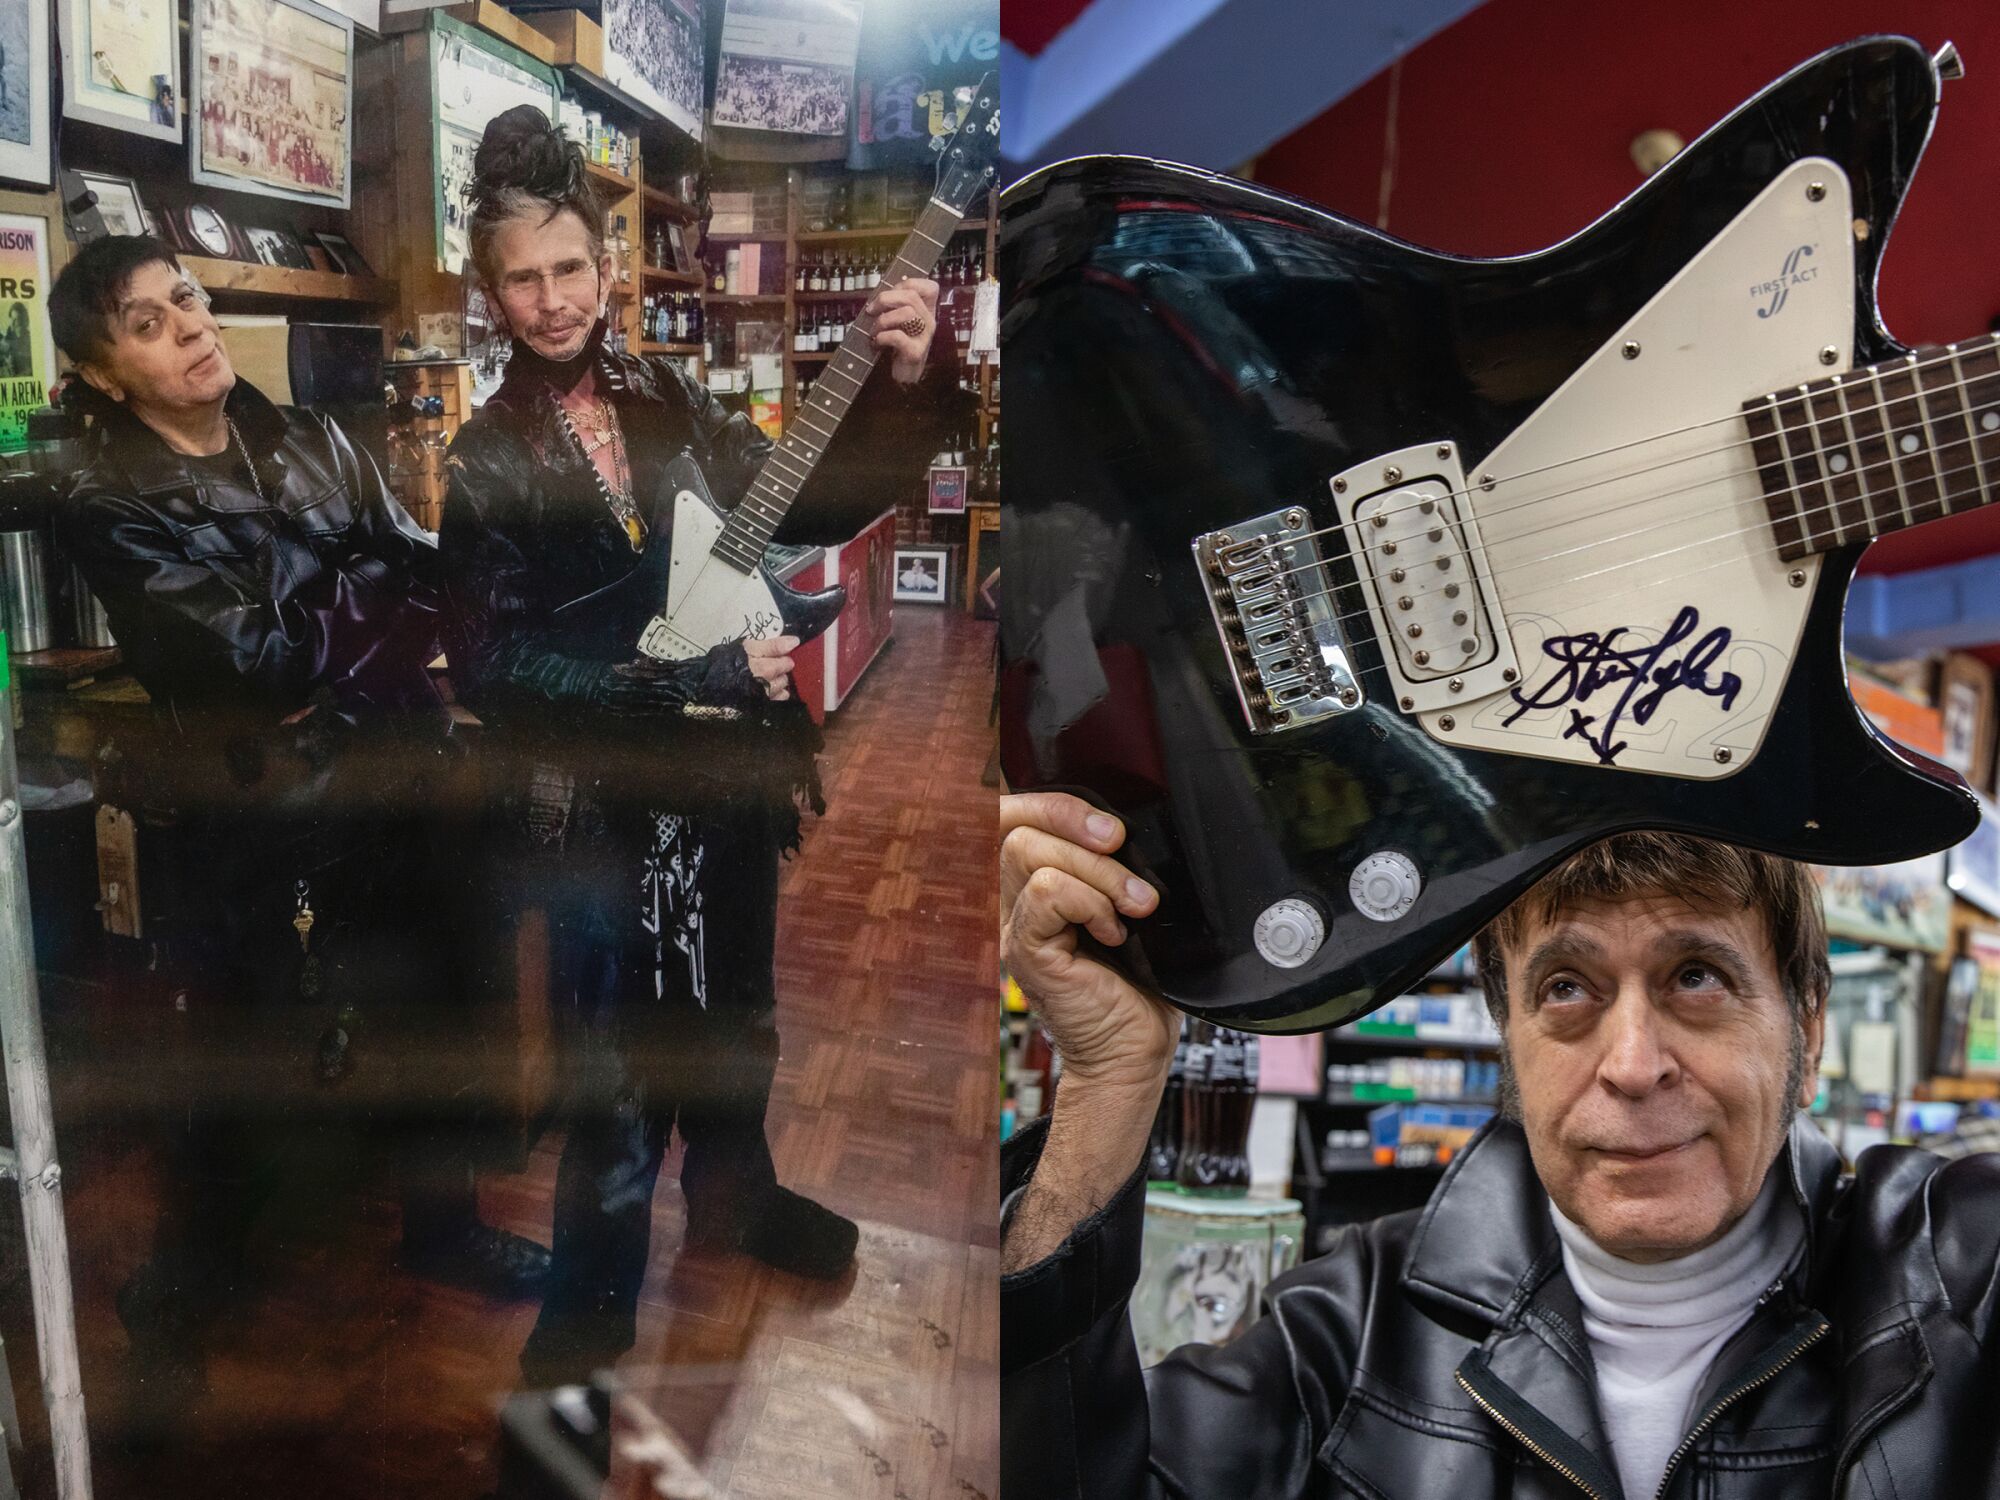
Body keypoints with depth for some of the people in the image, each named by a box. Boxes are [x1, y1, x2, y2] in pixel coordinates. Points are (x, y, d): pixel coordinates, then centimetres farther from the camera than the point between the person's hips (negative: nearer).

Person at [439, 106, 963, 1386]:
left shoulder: (670, 398, 2)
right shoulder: (481, 459, -11)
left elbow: (815, 508, 3)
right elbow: (494, 667, -17)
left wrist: (906, 389, -12)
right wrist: (691, 675, -24)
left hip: (729, 770, 5)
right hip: (599, 804, -5)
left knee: (735, 1020, 23)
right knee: (621, 1083, 4)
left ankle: (733, 1195, 49)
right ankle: (590, 1315, 24)